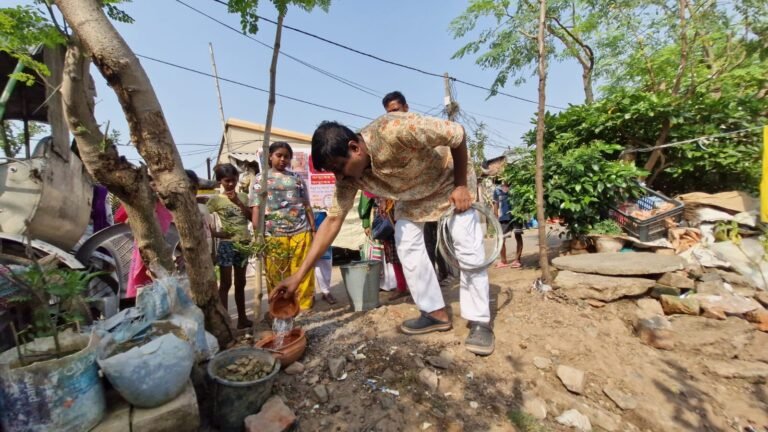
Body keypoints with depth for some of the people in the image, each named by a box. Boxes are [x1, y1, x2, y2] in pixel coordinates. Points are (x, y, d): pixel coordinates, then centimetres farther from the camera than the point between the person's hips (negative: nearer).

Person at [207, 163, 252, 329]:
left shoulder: (243, 197, 7)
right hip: (226, 244, -4)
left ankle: (242, 317, 24)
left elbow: (252, 217, -2)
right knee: (225, 284, 1)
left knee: (240, 283, 13)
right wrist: (215, 233, -13)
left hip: (243, 243, 4)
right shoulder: (216, 199, -4)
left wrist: (238, 202, -11)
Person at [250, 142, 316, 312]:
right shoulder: (260, 178, 10)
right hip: (273, 234, -1)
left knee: (303, 272, 2)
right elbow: (256, 208, 2)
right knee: (276, 275, 5)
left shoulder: (297, 178, 16)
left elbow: (307, 205, 14)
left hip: (301, 231, 2)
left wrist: (313, 228, 6)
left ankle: (305, 307, 13)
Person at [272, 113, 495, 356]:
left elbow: (458, 134, -28)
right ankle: (436, 313, 10)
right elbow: (333, 219, -17)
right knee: (407, 249, -4)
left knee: (468, 248, -11)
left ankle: (480, 322, 2)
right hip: (410, 198, 5)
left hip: (448, 186, -5)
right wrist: (299, 275, -19)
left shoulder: (396, 129, -41)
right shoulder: (349, 175, -21)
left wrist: (461, 185, -24)